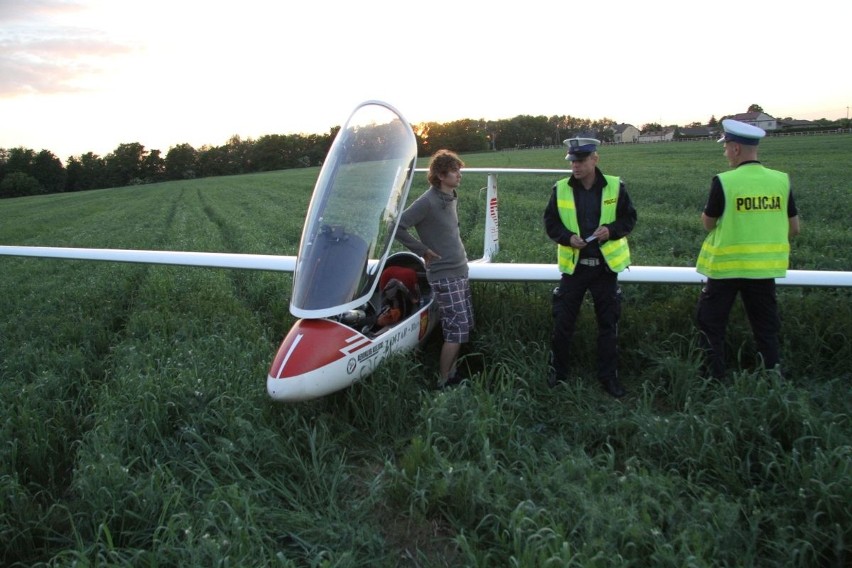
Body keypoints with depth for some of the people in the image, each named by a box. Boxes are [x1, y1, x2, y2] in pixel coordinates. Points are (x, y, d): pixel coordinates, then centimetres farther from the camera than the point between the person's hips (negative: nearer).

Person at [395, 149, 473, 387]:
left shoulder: (452, 196, 8)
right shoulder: (428, 201, -18)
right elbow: (397, 227, -20)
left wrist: (458, 252, 12)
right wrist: (423, 250, -13)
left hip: (460, 271, 8)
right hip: (444, 276, -8)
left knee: (465, 326, 13)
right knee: (457, 329, -6)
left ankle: (453, 374, 26)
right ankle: (444, 382, 8)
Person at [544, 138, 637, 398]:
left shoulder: (615, 186, -3)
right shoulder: (561, 189, -2)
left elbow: (629, 218, 3)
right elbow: (550, 222, 2)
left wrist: (611, 230, -18)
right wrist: (567, 237, -17)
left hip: (606, 265, 0)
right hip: (574, 264, 0)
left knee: (608, 323, 8)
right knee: (562, 321, 4)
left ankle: (608, 376, 22)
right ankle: (557, 372, 21)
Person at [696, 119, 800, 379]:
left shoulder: (723, 182, -14)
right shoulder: (781, 180, 0)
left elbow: (708, 223, -3)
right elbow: (794, 229, 6)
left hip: (726, 265, -4)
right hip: (765, 266, 4)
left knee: (711, 325, 10)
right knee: (766, 328, 16)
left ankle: (714, 379, 14)